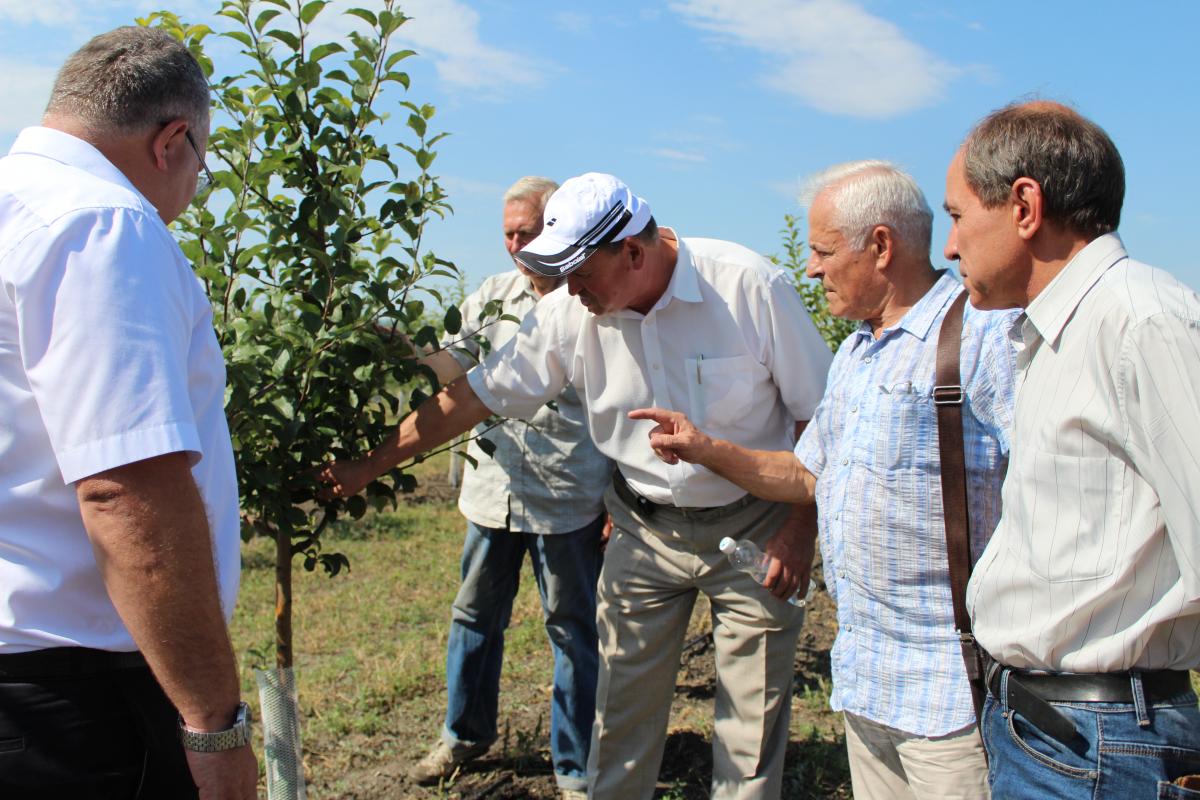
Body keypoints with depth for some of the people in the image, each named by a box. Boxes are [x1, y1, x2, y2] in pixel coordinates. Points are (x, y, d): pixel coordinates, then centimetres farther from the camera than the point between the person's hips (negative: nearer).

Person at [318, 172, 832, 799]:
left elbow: (820, 412, -9)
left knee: (754, 717, 6)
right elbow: (474, 396, -3)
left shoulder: (749, 286, -18)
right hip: (645, 531, 3)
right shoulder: (568, 314, -10)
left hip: (754, 529, -2)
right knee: (622, 708, 9)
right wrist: (368, 466, -2)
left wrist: (802, 527, -12)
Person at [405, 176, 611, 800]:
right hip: (493, 491, 5)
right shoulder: (493, 295, 8)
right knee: (476, 615, 18)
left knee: (574, 630, 7)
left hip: (567, 501, -5)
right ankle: (465, 734, 40)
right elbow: (451, 365, 3)